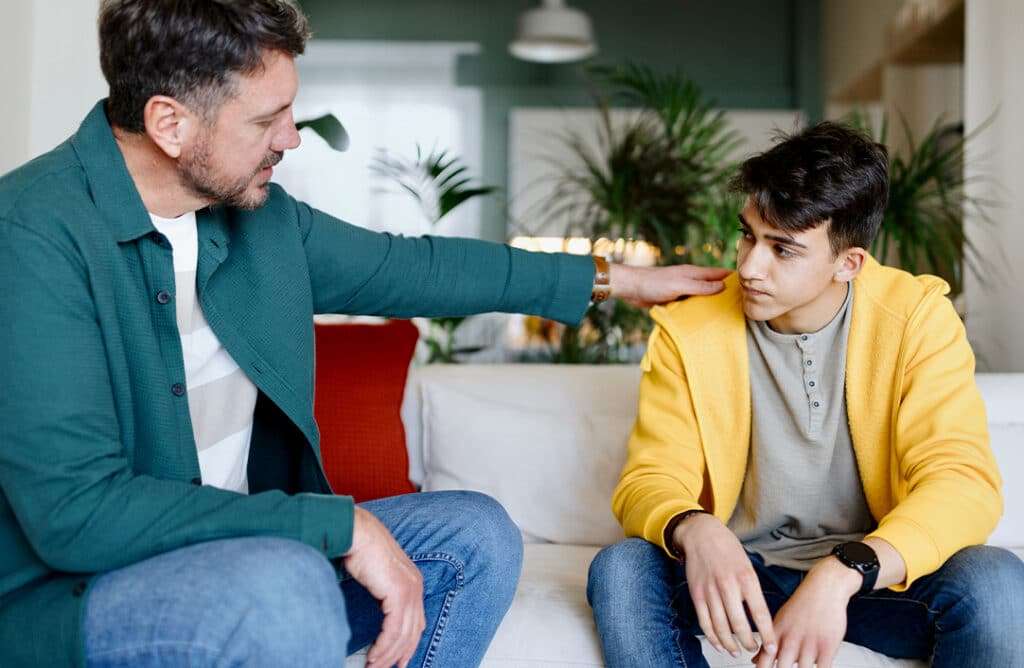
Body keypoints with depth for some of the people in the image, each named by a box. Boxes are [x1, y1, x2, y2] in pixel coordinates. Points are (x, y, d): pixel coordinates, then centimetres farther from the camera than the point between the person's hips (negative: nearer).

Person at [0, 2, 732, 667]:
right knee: (281, 588, -36)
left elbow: (411, 266, 15)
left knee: (476, 536, 2)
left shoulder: (264, 215, 2)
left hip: (247, 550, 8)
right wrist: (342, 523, -26)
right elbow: (74, 510, -27)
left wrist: (612, 278, 20)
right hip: (66, 596, -7)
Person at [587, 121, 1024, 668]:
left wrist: (842, 573, -36)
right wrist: (694, 530, -35)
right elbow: (647, 481, -9)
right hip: (738, 576, 1)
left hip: (875, 576, 0)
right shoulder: (689, 331, -7)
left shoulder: (917, 319, -10)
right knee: (620, 570, -28)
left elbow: (963, 480, -19)